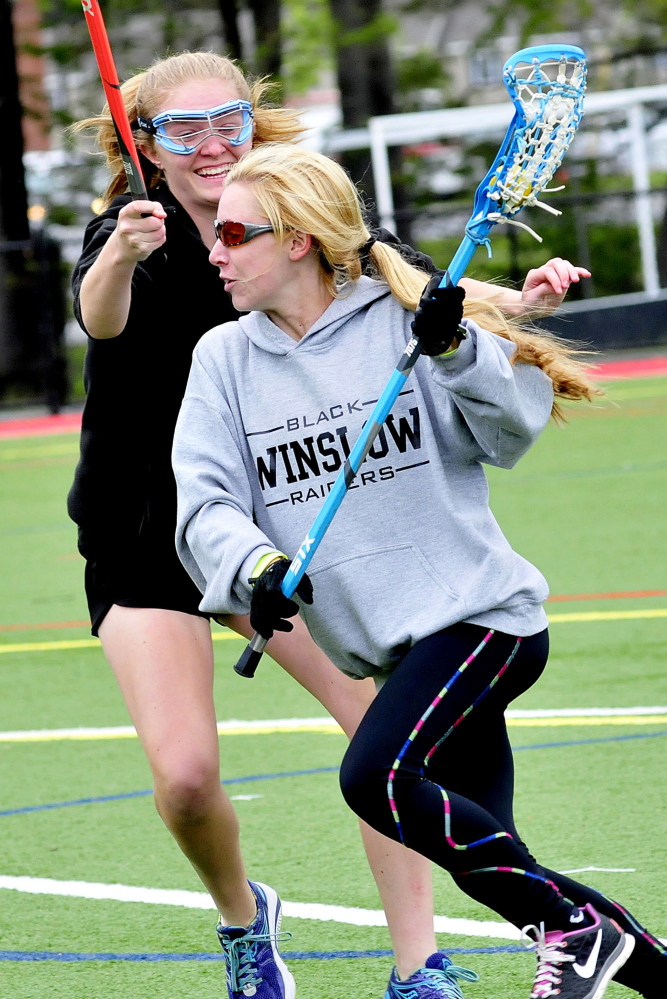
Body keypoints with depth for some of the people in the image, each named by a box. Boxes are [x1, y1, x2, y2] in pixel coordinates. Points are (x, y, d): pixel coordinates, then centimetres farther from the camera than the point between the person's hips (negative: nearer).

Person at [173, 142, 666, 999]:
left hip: (479, 611, -6)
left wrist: (456, 349, -27)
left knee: (376, 775, -27)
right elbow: (207, 502, -2)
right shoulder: (223, 359, 7)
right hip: (399, 649, 6)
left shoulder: (401, 319, -5)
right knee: (486, 862, 5)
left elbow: (514, 430, -10)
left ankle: (572, 927, -13)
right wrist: (254, 566, -23)